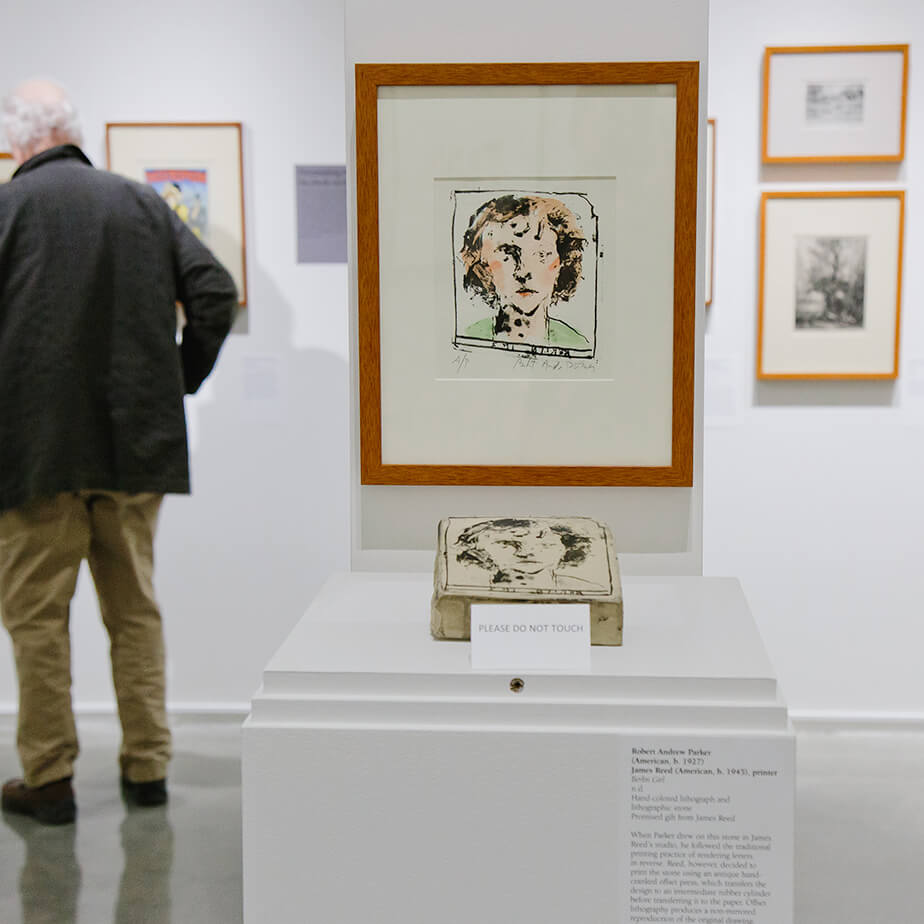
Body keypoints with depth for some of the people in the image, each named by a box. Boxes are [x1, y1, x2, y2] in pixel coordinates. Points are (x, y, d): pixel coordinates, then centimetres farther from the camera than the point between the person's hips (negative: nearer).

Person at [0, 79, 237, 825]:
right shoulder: (143, 203, 5)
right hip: (136, 444, 4)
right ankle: (147, 767, 20)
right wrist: (180, 380, 11)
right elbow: (215, 293, 1)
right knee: (135, 608, 13)